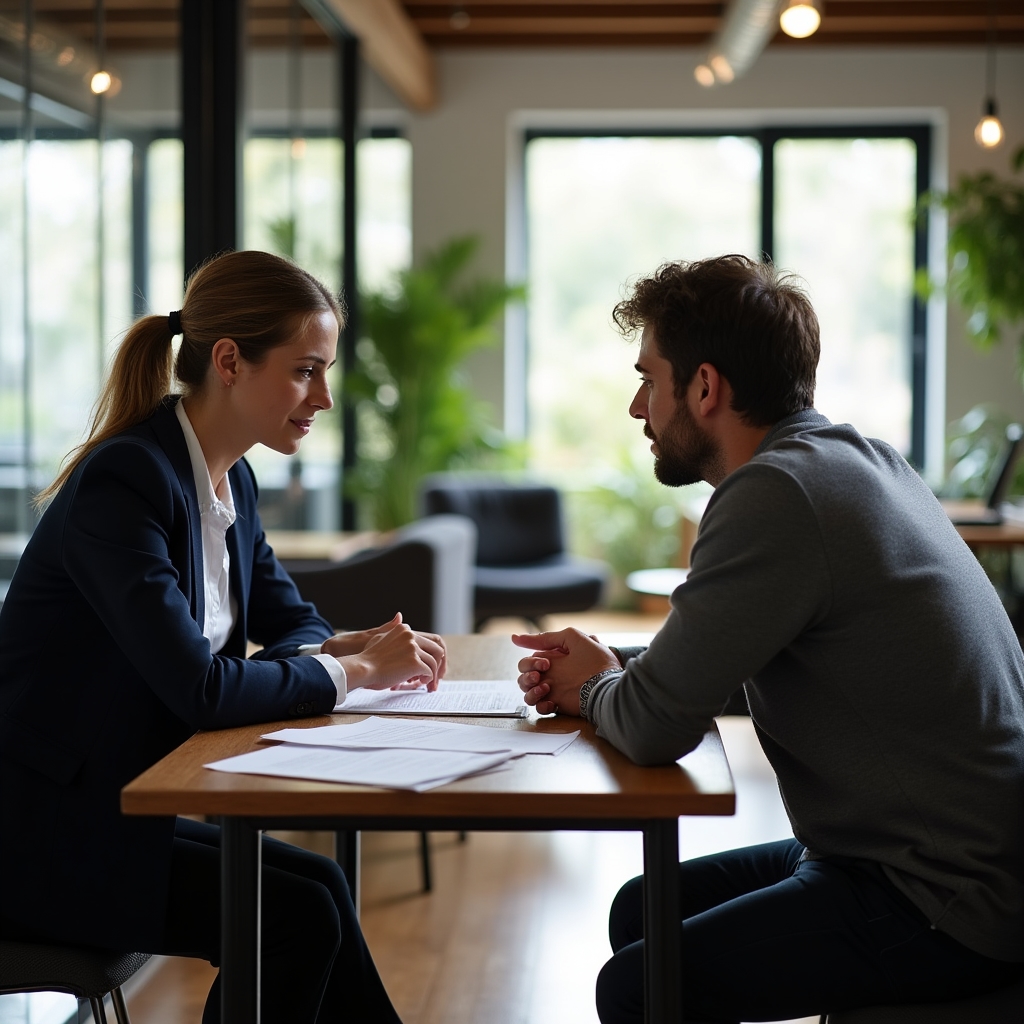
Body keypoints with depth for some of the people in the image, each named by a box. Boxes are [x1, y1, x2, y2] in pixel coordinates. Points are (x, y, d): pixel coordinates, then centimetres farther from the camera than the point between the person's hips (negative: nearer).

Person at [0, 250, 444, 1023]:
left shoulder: (230, 480, 6)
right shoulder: (123, 482, -22)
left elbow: (288, 623, 15)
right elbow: (198, 689, -28)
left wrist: (353, 649, -8)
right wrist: (351, 671, -16)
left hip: (123, 804, 8)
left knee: (316, 892, -9)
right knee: (299, 914, -17)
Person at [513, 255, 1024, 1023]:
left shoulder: (779, 493, -23)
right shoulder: (853, 456, 7)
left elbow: (656, 728, -21)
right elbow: (720, 665, 20)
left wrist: (594, 689, 1)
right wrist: (608, 666, 5)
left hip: (946, 907, -10)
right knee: (642, 910, 15)